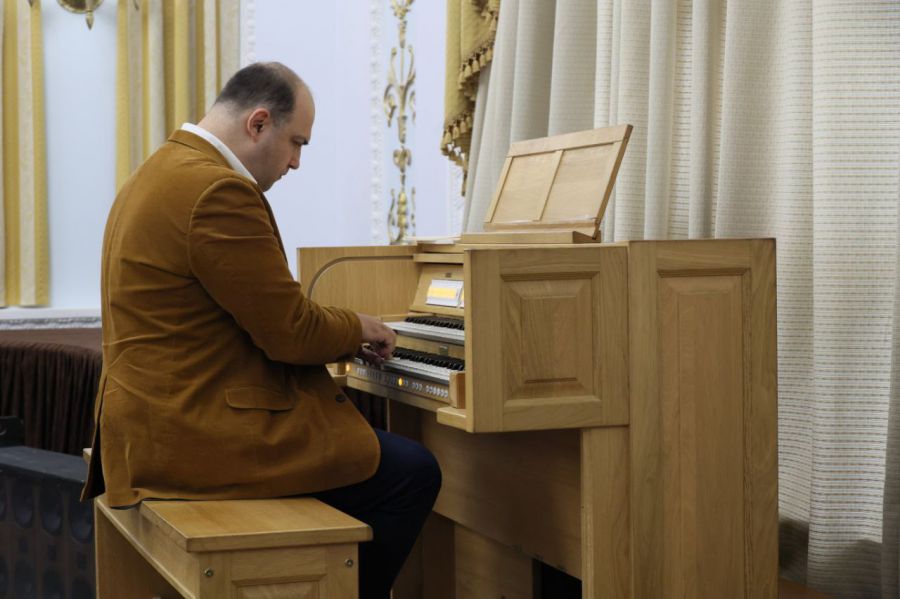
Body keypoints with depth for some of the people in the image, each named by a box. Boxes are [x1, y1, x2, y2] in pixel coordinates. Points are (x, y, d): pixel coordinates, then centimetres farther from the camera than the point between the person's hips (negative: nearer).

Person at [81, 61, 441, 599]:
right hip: (200, 437, -11)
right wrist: (360, 328, 2)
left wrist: (343, 335, 14)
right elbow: (291, 331, -18)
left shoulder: (164, 174, 15)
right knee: (413, 474, -6)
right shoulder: (219, 191, -19)